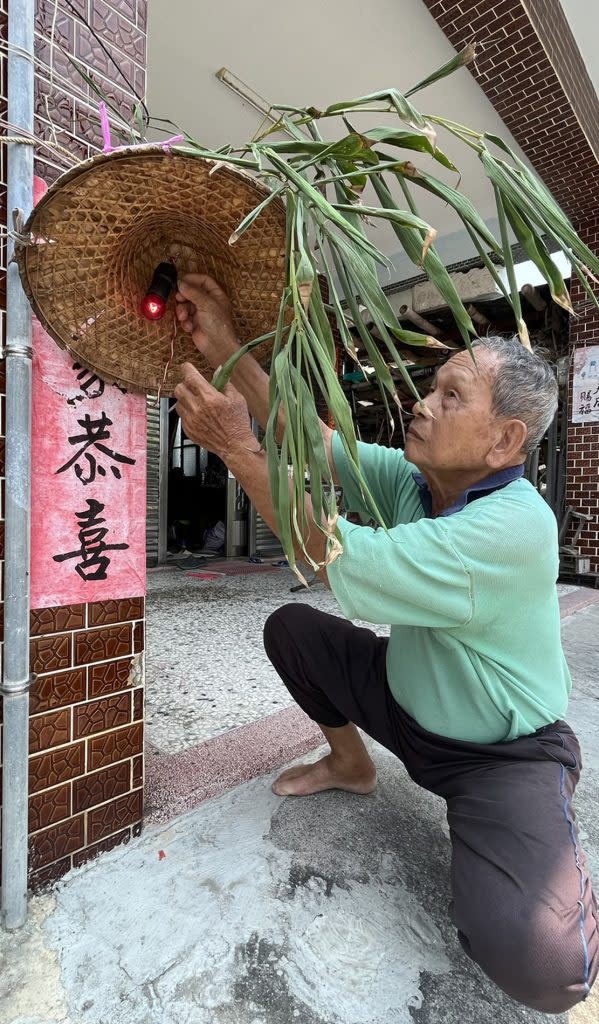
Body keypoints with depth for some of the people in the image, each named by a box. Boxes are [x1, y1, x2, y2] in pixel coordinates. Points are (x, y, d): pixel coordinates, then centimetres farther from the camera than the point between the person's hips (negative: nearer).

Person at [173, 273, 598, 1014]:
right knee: (291, 627, 0)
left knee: (536, 962, -28)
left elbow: (340, 558, -36)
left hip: (505, 752, -6)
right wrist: (225, 348, -17)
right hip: (408, 703, 6)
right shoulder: (411, 476, -10)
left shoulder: (514, 527, -33)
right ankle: (350, 764, 21)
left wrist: (238, 448, -31)